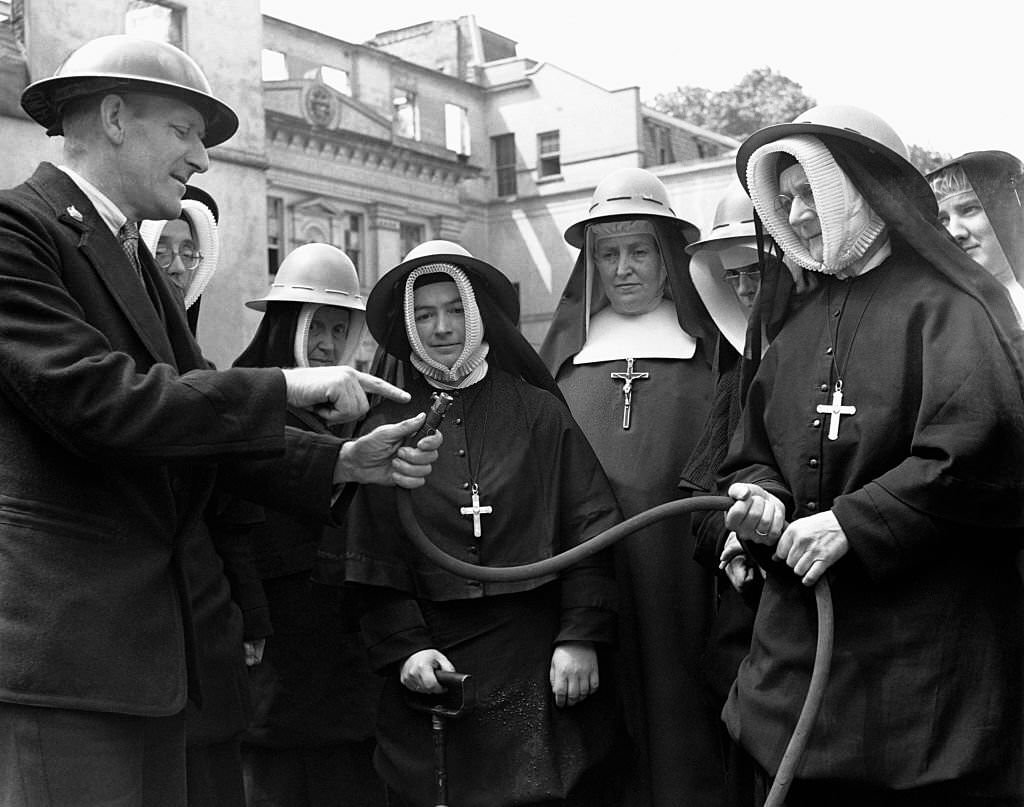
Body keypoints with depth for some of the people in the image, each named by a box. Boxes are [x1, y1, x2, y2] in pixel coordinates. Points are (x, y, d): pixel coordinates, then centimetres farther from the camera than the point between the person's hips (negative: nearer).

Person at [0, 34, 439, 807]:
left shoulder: (140, 265, 20)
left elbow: (207, 429, 15)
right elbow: (98, 401, -19)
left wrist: (345, 463, 3)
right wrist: (287, 386, -14)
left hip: (146, 644, 9)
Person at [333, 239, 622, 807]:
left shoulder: (538, 410, 4)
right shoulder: (384, 427, 5)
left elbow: (589, 528, 0)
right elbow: (371, 558, 2)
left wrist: (581, 637, -7)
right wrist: (404, 649, -9)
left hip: (539, 664, 0)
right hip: (432, 667, 0)